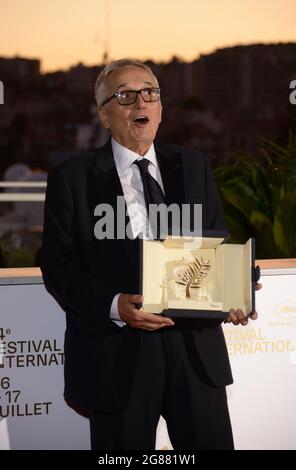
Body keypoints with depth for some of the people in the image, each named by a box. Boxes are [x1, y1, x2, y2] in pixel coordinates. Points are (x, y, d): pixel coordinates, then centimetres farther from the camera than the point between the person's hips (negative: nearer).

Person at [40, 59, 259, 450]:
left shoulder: (194, 167, 13)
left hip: (196, 346, 3)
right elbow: (58, 266, -3)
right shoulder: (72, 178, 2)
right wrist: (114, 306, -21)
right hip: (117, 354, -3)